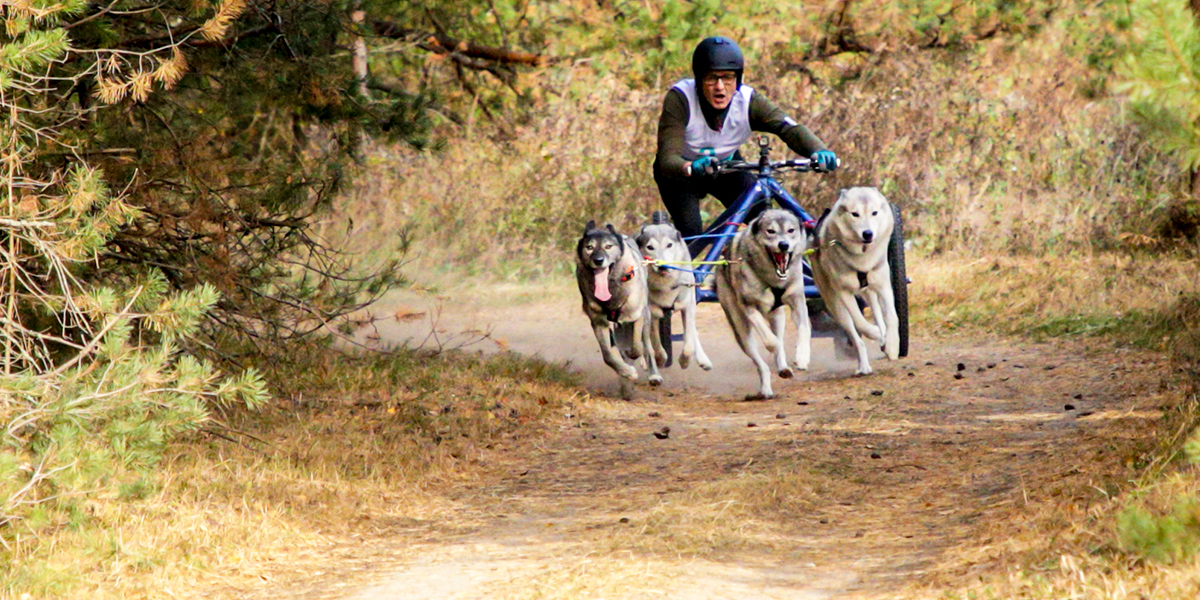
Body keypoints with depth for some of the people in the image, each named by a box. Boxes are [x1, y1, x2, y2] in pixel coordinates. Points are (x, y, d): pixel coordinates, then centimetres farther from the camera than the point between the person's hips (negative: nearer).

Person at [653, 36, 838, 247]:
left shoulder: (748, 100, -25)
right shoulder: (680, 99, -33)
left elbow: (788, 127, -38)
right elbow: (668, 159, -42)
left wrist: (818, 151, -59)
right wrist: (691, 168, -66)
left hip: (727, 166, 3)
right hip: (681, 172, -3)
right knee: (691, 234, -23)